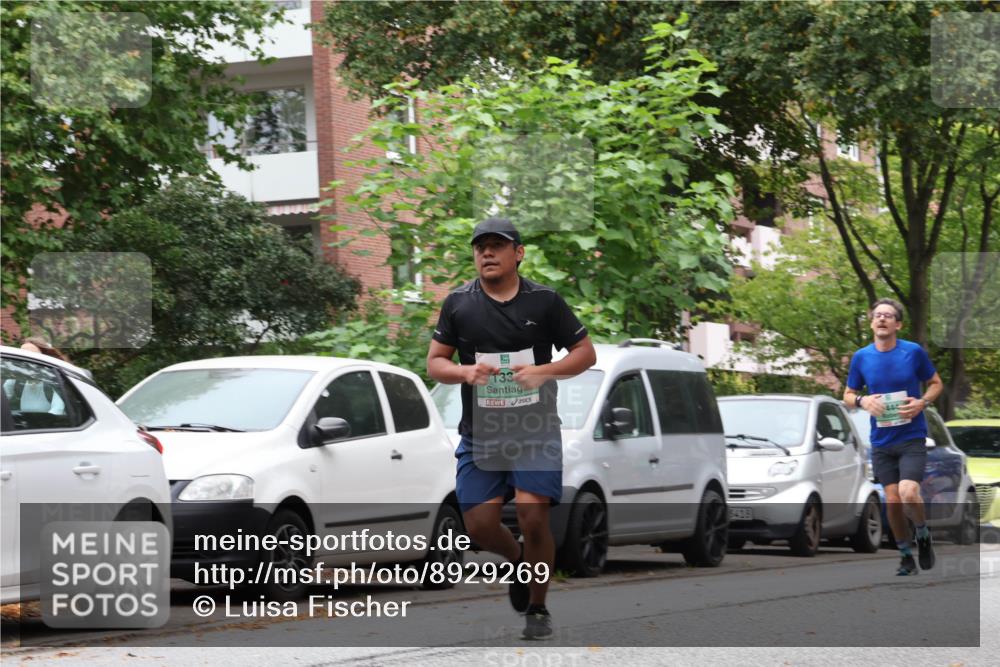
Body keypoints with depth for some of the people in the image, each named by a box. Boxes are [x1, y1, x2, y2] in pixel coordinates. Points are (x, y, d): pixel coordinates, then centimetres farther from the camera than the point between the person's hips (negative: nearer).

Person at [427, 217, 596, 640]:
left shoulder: (544, 301, 0)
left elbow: (586, 353, 4)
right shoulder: (458, 304, 4)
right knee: (479, 526, -4)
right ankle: (518, 560, 32)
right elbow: (435, 362, 8)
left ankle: (537, 608, 9)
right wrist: (465, 372, -14)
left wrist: (544, 371, -14)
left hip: (536, 432, -2)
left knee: (533, 517, -12)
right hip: (480, 434, 2)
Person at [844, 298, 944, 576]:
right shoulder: (861, 357, 1)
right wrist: (863, 401, -12)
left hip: (912, 437, -3)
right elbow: (848, 395, 11)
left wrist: (922, 402, -13)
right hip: (881, 441, 3)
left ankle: (923, 536, 9)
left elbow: (936, 383, 7)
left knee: (908, 493, -20)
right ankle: (906, 556, 20)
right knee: (892, 500, 2)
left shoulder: (914, 352, -5)